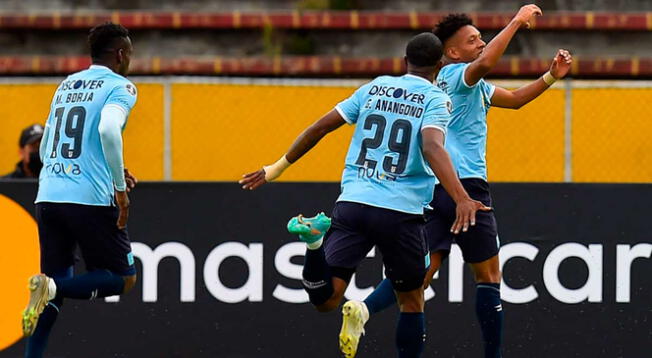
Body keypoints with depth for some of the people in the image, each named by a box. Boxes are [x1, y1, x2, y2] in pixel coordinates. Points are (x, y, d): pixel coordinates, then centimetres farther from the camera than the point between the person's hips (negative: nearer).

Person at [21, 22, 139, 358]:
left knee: (56, 284, 12)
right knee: (124, 277, 6)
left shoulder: (66, 85, 20)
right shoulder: (119, 86, -1)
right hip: (90, 200, -6)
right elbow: (109, 129, -21)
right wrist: (120, 188, -13)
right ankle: (51, 286, -19)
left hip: (47, 197, 6)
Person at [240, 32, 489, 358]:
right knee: (412, 302, 16)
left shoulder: (374, 88, 14)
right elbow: (432, 147, -20)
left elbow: (321, 127, 13)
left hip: (352, 204, 3)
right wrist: (461, 198, -31)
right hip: (401, 212, -3)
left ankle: (315, 241, -31)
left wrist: (276, 168, 21)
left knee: (325, 300, -4)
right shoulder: (436, 99, 0)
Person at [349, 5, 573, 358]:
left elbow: (515, 99, 29)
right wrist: (516, 22, -21)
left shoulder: (474, 86, 24)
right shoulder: (456, 73, -5)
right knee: (488, 274, 1)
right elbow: (484, 64, -27)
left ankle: (364, 309, -22)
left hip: (436, 187, 9)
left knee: (422, 271, -1)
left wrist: (551, 76, 18)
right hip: (464, 184, -9)